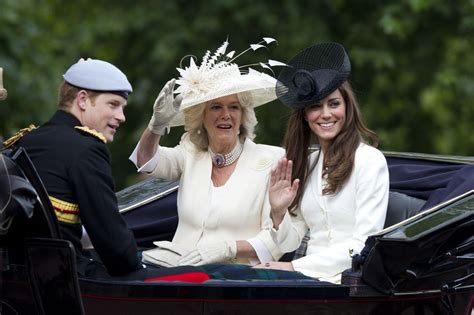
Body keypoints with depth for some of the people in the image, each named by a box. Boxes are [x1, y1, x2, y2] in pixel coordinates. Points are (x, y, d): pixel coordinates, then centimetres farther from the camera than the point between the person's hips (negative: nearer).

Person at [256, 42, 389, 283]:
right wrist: (278, 213, -2)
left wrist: (295, 267, -15)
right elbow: (289, 244, 19)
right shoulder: (306, 164, 18)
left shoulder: (369, 160, -3)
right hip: (313, 280, 6)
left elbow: (364, 244, -10)